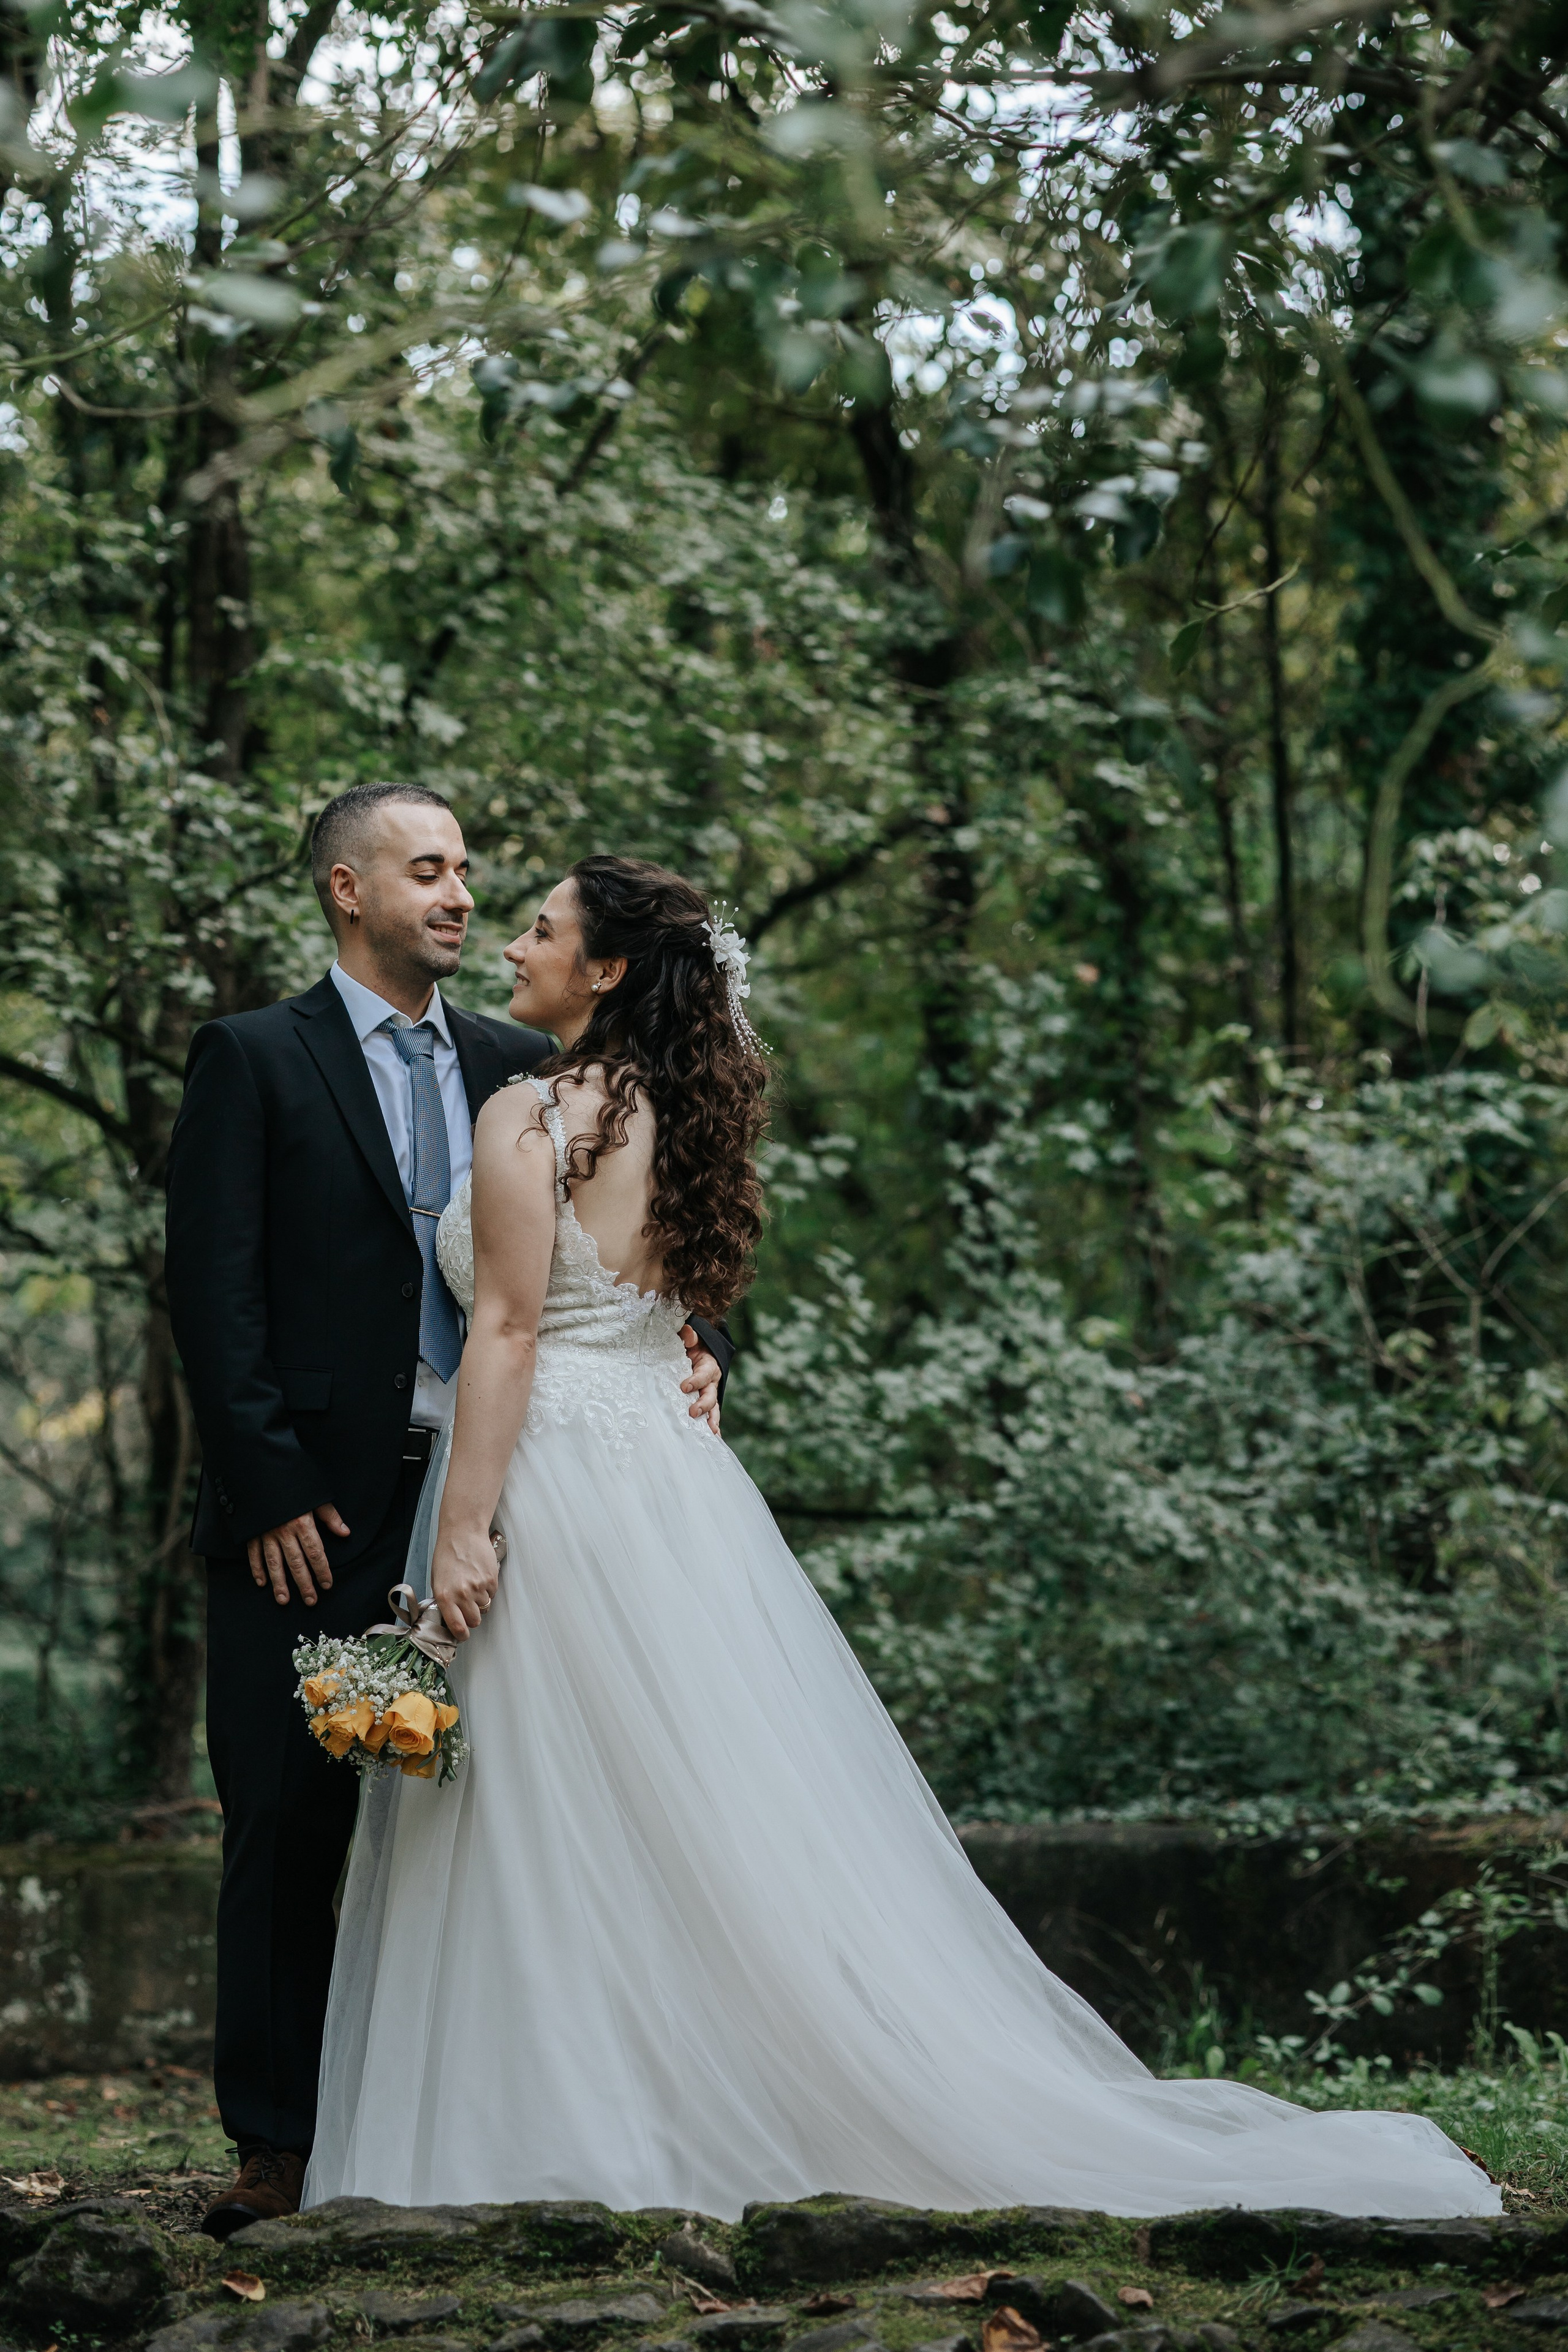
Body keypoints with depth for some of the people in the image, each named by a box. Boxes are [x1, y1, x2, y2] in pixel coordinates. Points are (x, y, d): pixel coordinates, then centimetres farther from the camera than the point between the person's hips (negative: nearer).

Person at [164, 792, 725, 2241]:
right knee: (290, 1824, 1)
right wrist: (269, 1494, -13)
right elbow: (214, 1290, -6)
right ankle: (280, 2142, 7)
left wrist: (694, 1349, -5)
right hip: (314, 1516, -4)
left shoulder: (517, 1068, 13)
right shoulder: (254, 1060, 0)